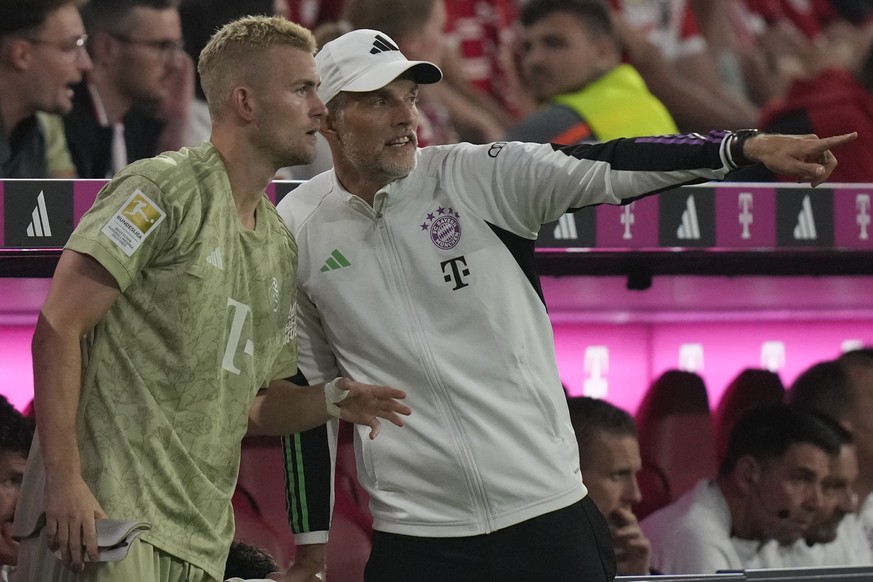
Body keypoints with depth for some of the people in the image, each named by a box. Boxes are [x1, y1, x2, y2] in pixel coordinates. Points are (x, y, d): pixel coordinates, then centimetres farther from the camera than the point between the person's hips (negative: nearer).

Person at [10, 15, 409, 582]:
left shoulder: (280, 246, 18)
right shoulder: (165, 190, -6)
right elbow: (58, 329, -12)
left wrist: (329, 401, 2)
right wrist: (65, 481, -20)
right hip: (105, 513, -8)